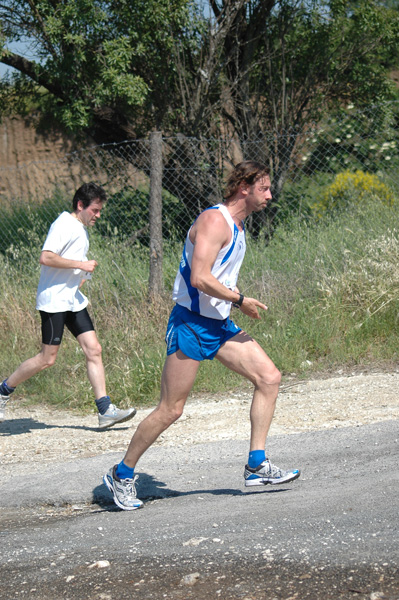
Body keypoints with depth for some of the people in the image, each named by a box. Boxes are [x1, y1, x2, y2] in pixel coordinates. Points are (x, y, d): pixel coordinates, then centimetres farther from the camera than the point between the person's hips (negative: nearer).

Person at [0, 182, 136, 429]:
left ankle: (105, 411, -3)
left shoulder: (82, 229, 18)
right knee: (48, 359, -6)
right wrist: (81, 265, -20)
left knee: (94, 350, -2)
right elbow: (46, 258, -24)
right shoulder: (64, 225, -12)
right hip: (53, 300, -9)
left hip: (74, 301, 9)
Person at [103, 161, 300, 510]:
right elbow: (199, 278, -26)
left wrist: (236, 303, 14)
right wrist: (240, 300, -17)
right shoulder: (215, 220, -16)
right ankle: (122, 474, 11)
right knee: (171, 410, -5)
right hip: (190, 326, -9)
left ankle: (257, 466, 2)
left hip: (218, 325, 9)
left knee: (269, 378, -1)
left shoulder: (236, 225, 15)